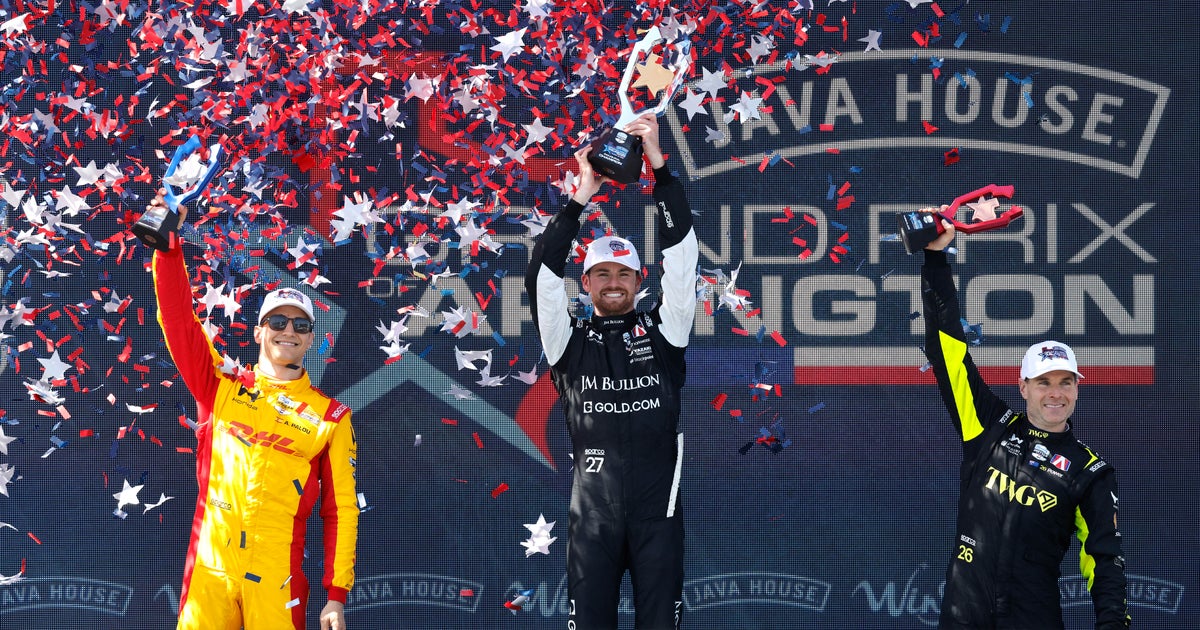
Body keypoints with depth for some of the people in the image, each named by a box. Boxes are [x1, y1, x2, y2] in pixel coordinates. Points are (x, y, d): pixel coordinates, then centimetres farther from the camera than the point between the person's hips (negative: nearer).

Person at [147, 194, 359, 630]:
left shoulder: (331, 416, 8)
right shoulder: (220, 389, 12)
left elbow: (340, 509, 5)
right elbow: (179, 320, 4)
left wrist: (337, 595, -1)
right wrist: (168, 246, -7)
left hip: (276, 578, -1)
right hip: (207, 571, 1)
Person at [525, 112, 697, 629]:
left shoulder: (661, 331, 11)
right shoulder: (569, 340, 11)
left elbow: (681, 260, 4)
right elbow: (542, 278, -1)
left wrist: (660, 168, -3)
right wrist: (580, 199, -7)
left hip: (658, 500, 0)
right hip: (593, 503, 0)